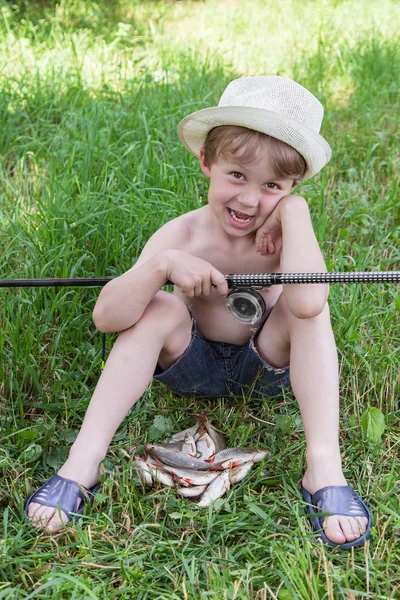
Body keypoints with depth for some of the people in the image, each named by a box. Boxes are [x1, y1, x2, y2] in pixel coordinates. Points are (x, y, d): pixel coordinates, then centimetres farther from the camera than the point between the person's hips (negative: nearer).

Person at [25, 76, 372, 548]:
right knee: (160, 307, -29)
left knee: (307, 308, -28)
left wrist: (294, 210, -37)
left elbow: (308, 305, -46)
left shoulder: (282, 232, -22)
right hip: (195, 365, 0)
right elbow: (106, 317, -31)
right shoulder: (182, 235, -21)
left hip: (267, 368, 0)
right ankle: (84, 461, -28)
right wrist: (162, 265, -45)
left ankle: (324, 467, -30)